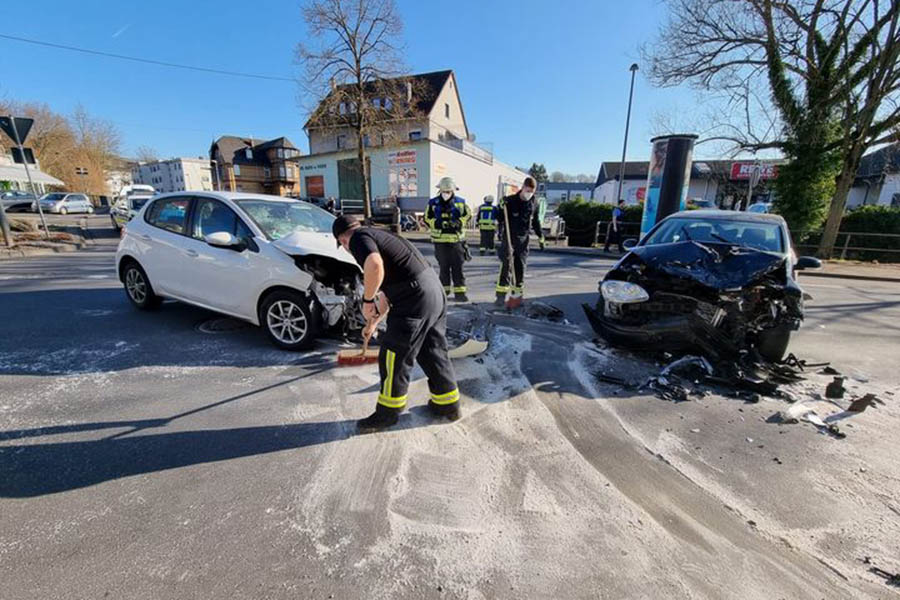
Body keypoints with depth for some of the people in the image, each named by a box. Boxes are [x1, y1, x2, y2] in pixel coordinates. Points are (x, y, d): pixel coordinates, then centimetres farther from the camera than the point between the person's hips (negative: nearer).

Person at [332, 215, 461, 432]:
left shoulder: (358, 238, -3)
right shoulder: (378, 235, 26)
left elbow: (375, 266, -29)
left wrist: (367, 300, -12)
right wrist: (374, 320, 43)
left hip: (414, 300, -10)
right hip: (435, 292, 10)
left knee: (394, 358, 7)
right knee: (433, 352, 21)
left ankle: (387, 412, 24)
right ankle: (448, 404, 34)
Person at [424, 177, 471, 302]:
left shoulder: (460, 203, 4)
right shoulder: (433, 203, 1)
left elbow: (467, 215, 8)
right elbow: (427, 218, 0)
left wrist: (459, 222, -11)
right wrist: (439, 223, -16)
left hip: (457, 239, 0)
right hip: (440, 240, 0)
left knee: (458, 266, 0)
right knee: (444, 266, 8)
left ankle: (459, 292, 4)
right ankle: (444, 290, 21)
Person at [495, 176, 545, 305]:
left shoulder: (534, 202, 5)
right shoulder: (510, 201, -8)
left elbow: (536, 221, 16)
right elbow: (501, 218, -5)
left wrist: (541, 236, 17)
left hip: (523, 238, 4)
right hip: (509, 237, -4)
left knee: (521, 266, 7)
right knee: (506, 264, -11)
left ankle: (517, 293, 18)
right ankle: (501, 294, -10)